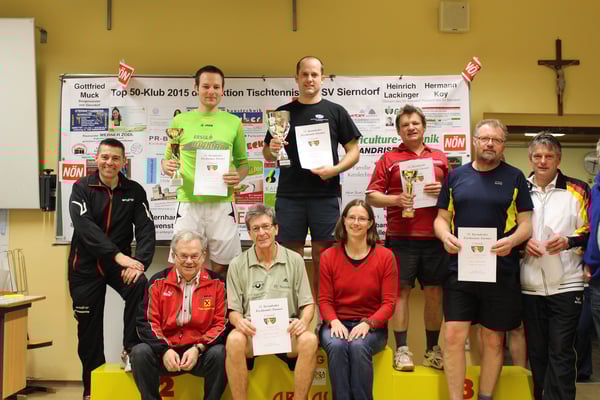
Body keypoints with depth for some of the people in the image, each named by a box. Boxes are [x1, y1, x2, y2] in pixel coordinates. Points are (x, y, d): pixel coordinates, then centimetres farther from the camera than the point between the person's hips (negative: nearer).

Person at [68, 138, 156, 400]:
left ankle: (131, 349, -12)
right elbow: (84, 226, -22)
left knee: (140, 287, -30)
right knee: (89, 329, 5)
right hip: (85, 266, 0)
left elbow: (146, 229, -9)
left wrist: (140, 262, -28)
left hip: (120, 263, 1)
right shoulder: (82, 188, -6)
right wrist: (118, 255, -33)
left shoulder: (134, 191, 0)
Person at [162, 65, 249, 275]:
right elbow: (166, 160, 15)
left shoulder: (233, 122, 8)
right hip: (188, 203, 0)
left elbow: (243, 162, 14)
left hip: (222, 204, 0)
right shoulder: (180, 120, 8)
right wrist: (167, 167, -9)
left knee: (221, 268, 5)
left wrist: (238, 176, -8)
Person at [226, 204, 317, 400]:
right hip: (252, 330, 0)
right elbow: (233, 310, 7)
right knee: (234, 340, -34)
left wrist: (304, 321, -14)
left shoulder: (295, 260, 9)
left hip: (287, 330, 1)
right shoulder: (237, 265, 8)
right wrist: (239, 321, -16)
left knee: (309, 340, -32)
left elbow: (308, 303, 8)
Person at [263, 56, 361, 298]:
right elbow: (267, 154, 15)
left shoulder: (335, 112, 7)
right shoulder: (283, 113, 11)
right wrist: (272, 149, -8)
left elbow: (354, 151, 5)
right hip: (289, 196, 1)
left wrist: (335, 169, -12)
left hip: (326, 195, -1)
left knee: (323, 259, 2)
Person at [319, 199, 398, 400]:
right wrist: (334, 322, -17)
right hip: (337, 324, 1)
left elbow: (389, 303, -3)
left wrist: (367, 324, -19)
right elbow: (324, 300, 3)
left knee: (358, 346, -33)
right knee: (336, 346, -32)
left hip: (372, 327, -1)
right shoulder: (328, 256, 3)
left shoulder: (385, 256, -1)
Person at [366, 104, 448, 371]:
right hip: (401, 237, -2)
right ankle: (402, 350, 6)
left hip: (434, 237, 2)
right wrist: (397, 199, -14)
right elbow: (372, 196, 3)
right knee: (401, 291, -1)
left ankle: (432, 350, 17)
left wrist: (443, 191, -7)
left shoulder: (440, 159, 15)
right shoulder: (389, 159, 8)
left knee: (435, 293, 6)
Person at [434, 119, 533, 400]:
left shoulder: (514, 177, 5)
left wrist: (512, 240, -18)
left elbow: (527, 223, 3)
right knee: (454, 336, -3)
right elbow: (441, 218, 11)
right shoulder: (456, 176, 9)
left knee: (493, 340, 8)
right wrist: (445, 236, -11)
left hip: (501, 271, -1)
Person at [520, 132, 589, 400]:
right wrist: (522, 242, -6)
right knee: (536, 350, 11)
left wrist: (569, 241, -16)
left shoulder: (578, 190, 3)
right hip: (530, 285, 3)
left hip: (566, 285, -3)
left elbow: (591, 232, 2)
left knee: (561, 352, -2)